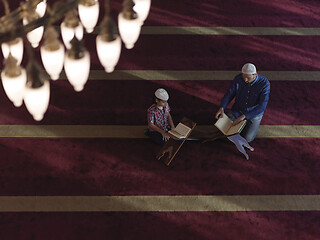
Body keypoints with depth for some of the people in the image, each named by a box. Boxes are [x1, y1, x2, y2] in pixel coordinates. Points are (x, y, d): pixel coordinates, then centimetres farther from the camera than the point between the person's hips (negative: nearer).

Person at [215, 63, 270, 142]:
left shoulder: (265, 83, -27)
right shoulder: (238, 79, -18)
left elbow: (262, 107, -28)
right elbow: (229, 94, -7)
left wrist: (244, 116, -35)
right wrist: (222, 108, -26)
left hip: (254, 114, -2)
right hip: (237, 111, 2)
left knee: (247, 139, -18)